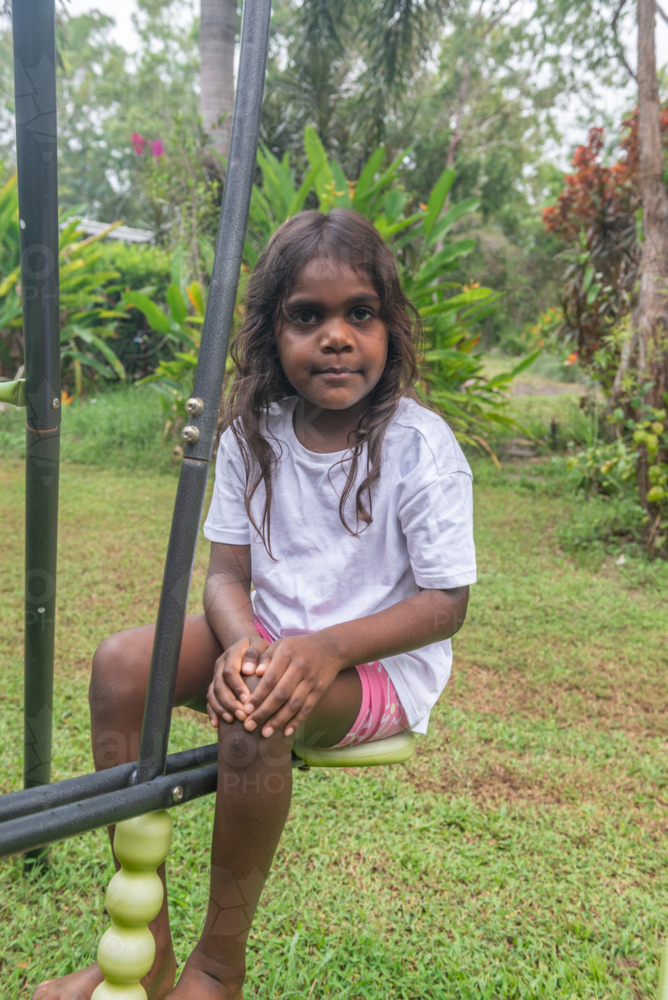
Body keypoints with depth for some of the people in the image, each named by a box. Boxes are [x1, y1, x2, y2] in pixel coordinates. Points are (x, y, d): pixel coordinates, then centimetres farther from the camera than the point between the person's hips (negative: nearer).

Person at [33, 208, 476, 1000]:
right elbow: (228, 574, -1)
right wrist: (245, 643, -24)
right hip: (272, 638, 5)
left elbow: (446, 601, -14)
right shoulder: (252, 435, -3)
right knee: (123, 662, -16)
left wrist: (326, 650, -27)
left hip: (382, 660, -5)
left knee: (255, 718, -34)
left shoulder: (421, 446, -16)